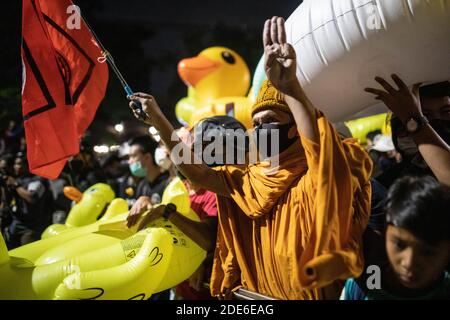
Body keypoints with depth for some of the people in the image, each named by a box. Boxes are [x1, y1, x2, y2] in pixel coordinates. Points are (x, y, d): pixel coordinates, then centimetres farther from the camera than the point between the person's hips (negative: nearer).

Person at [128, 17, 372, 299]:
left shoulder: (315, 177, -14)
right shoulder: (248, 181, 6)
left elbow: (323, 148, -34)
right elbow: (197, 172, 2)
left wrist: (289, 87, -45)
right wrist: (158, 120, -4)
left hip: (312, 294, -5)